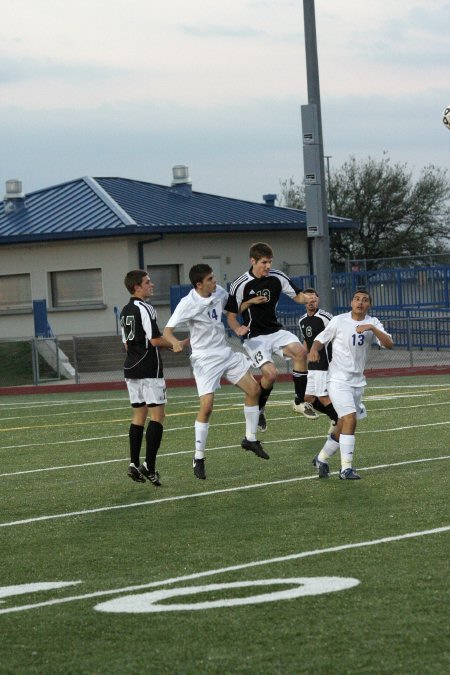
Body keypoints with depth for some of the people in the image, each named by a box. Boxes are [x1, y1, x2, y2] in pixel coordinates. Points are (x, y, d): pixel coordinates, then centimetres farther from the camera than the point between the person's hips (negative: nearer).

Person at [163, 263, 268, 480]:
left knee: (253, 389, 5)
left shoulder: (218, 292, -1)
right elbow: (167, 331, -23)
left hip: (225, 352, 7)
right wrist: (175, 342, -43)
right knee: (207, 406, -15)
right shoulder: (188, 304, -20)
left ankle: (250, 439, 23)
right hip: (205, 359, -7)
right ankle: (198, 458, -2)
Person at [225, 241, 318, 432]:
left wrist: (307, 299, -14)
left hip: (276, 330, 4)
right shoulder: (240, 285, -12)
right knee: (270, 373, -22)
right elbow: (231, 315, -3)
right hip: (254, 336, -4)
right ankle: (258, 409, 8)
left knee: (300, 351, -24)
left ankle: (300, 402, -10)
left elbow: (297, 295, 9)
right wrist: (238, 329, -24)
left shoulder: (277, 277, -2)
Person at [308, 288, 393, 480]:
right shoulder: (339, 321, -5)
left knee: (343, 427, 11)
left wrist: (372, 328, -26)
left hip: (357, 381, 5)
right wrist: (314, 349, -17)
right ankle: (346, 468, -17)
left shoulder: (373, 323, 2)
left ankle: (321, 459, 32)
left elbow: (389, 344, -12)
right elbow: (320, 339, 5)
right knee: (350, 419, -20)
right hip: (338, 379, -5)